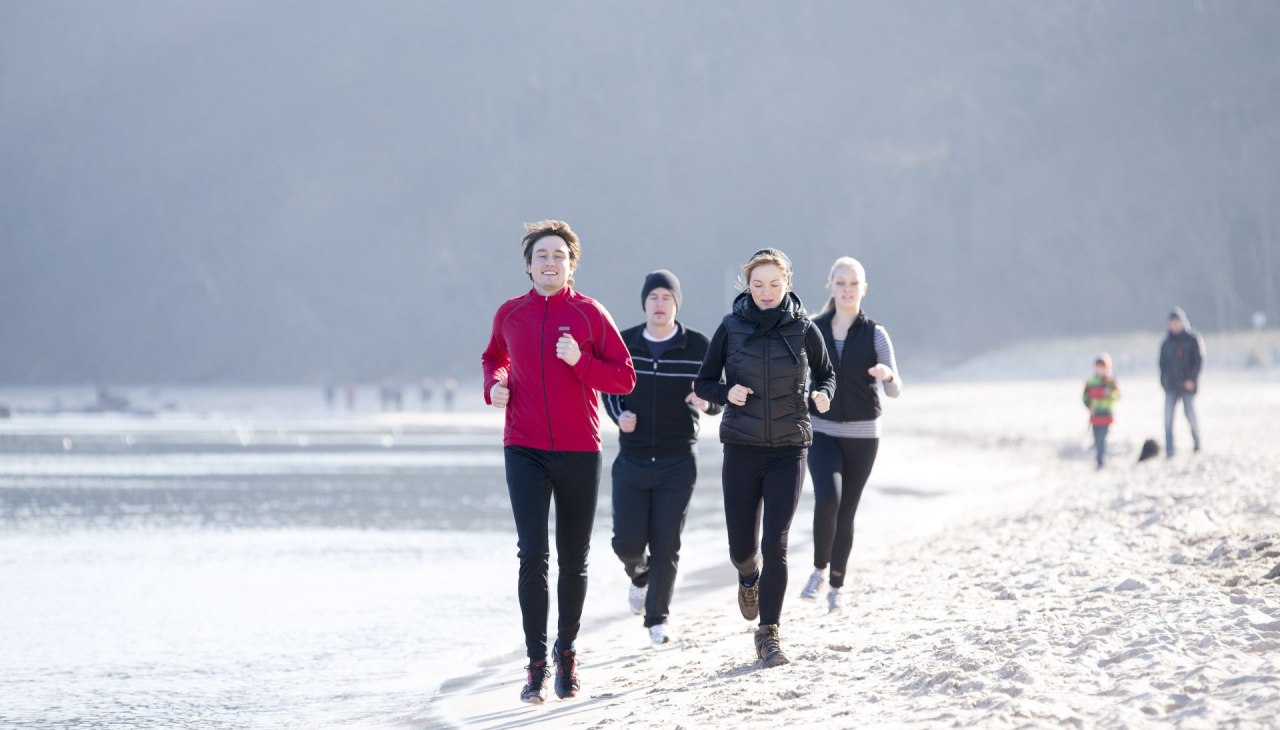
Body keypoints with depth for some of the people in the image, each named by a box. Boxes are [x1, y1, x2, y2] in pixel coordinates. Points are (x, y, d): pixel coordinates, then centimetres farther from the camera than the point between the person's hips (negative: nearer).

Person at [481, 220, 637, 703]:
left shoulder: (589, 314, -2)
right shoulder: (510, 314, 4)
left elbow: (624, 378, -2)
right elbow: (494, 358, 25)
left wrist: (580, 361, -17)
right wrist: (494, 385, 4)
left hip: (579, 452, 0)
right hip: (525, 451, 0)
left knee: (574, 561, 8)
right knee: (532, 555, -12)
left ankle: (567, 651, 27)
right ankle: (537, 664, -7)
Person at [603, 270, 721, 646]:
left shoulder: (697, 346, -3)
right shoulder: (623, 344, 1)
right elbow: (609, 388, 14)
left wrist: (707, 402, -20)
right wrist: (619, 414, -7)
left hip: (678, 462, -1)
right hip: (632, 459, 1)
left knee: (666, 544, -1)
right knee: (627, 541, -3)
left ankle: (657, 617, 13)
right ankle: (639, 574, 33)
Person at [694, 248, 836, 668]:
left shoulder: (803, 329, -1)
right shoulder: (731, 328, -1)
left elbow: (826, 374, 14)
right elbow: (703, 384, 6)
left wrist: (822, 395, -8)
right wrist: (727, 392, -15)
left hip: (788, 449, -1)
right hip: (741, 449, 1)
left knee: (775, 543, -10)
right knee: (742, 546, 5)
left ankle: (768, 634, -3)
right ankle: (749, 578, 42)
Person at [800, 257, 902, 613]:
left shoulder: (875, 334, -3)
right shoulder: (812, 330, 0)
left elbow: (895, 391, -9)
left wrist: (888, 374, -31)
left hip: (862, 435, 0)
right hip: (822, 432, 0)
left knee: (846, 512, 6)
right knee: (827, 500, -23)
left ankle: (837, 586, 23)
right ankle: (819, 569, -1)